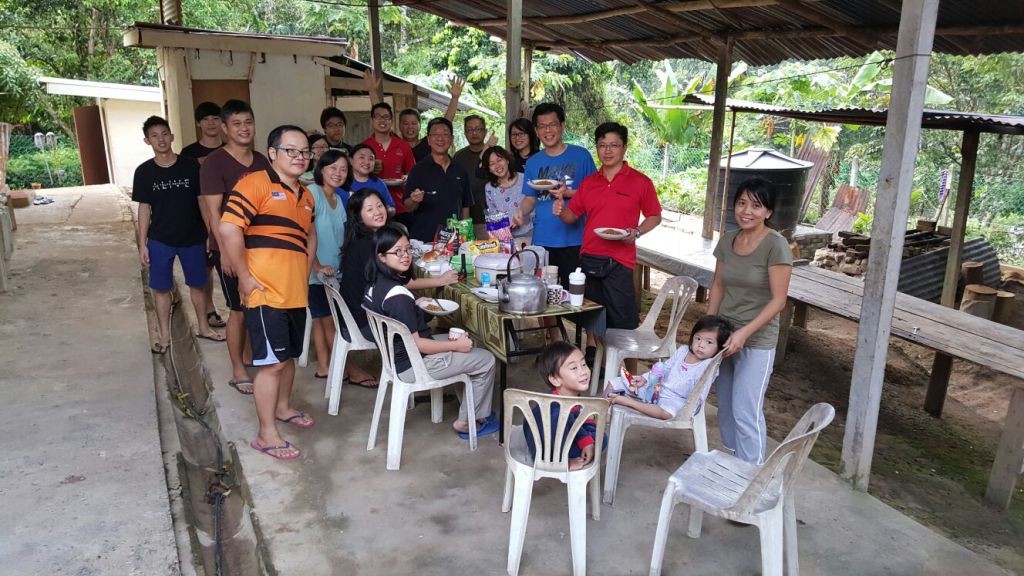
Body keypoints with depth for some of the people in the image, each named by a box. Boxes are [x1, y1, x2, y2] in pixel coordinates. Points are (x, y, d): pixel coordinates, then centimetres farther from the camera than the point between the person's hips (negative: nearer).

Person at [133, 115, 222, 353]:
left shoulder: (190, 166, -6)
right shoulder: (144, 172, -4)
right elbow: (144, 208, 1)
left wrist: (210, 233, -2)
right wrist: (142, 243, -1)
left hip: (192, 238, 0)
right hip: (160, 240, 0)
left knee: (197, 284, 12)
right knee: (161, 288, 6)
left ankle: (203, 327, 30)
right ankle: (164, 335, 20)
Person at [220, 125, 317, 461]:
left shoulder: (305, 195, 16)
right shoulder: (255, 184, -10)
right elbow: (228, 228, -19)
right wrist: (244, 276, -17)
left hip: (295, 292, 8)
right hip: (265, 293, -8)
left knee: (289, 355, 20)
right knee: (271, 362, -4)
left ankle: (283, 408, 42)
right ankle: (267, 435, 8)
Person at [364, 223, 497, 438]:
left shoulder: (377, 282, -1)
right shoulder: (398, 297, -29)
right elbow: (414, 344, -25)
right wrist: (456, 345, -15)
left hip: (397, 354, 9)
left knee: (462, 340, 26)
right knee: (486, 360, 2)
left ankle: (469, 408, 31)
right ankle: (468, 421, 16)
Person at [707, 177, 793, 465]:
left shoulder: (776, 245, -15)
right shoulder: (727, 240, 3)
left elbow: (778, 300, -16)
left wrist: (744, 333, -22)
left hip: (757, 342, -6)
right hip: (725, 335, 6)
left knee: (746, 412, -6)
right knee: (725, 407, 16)